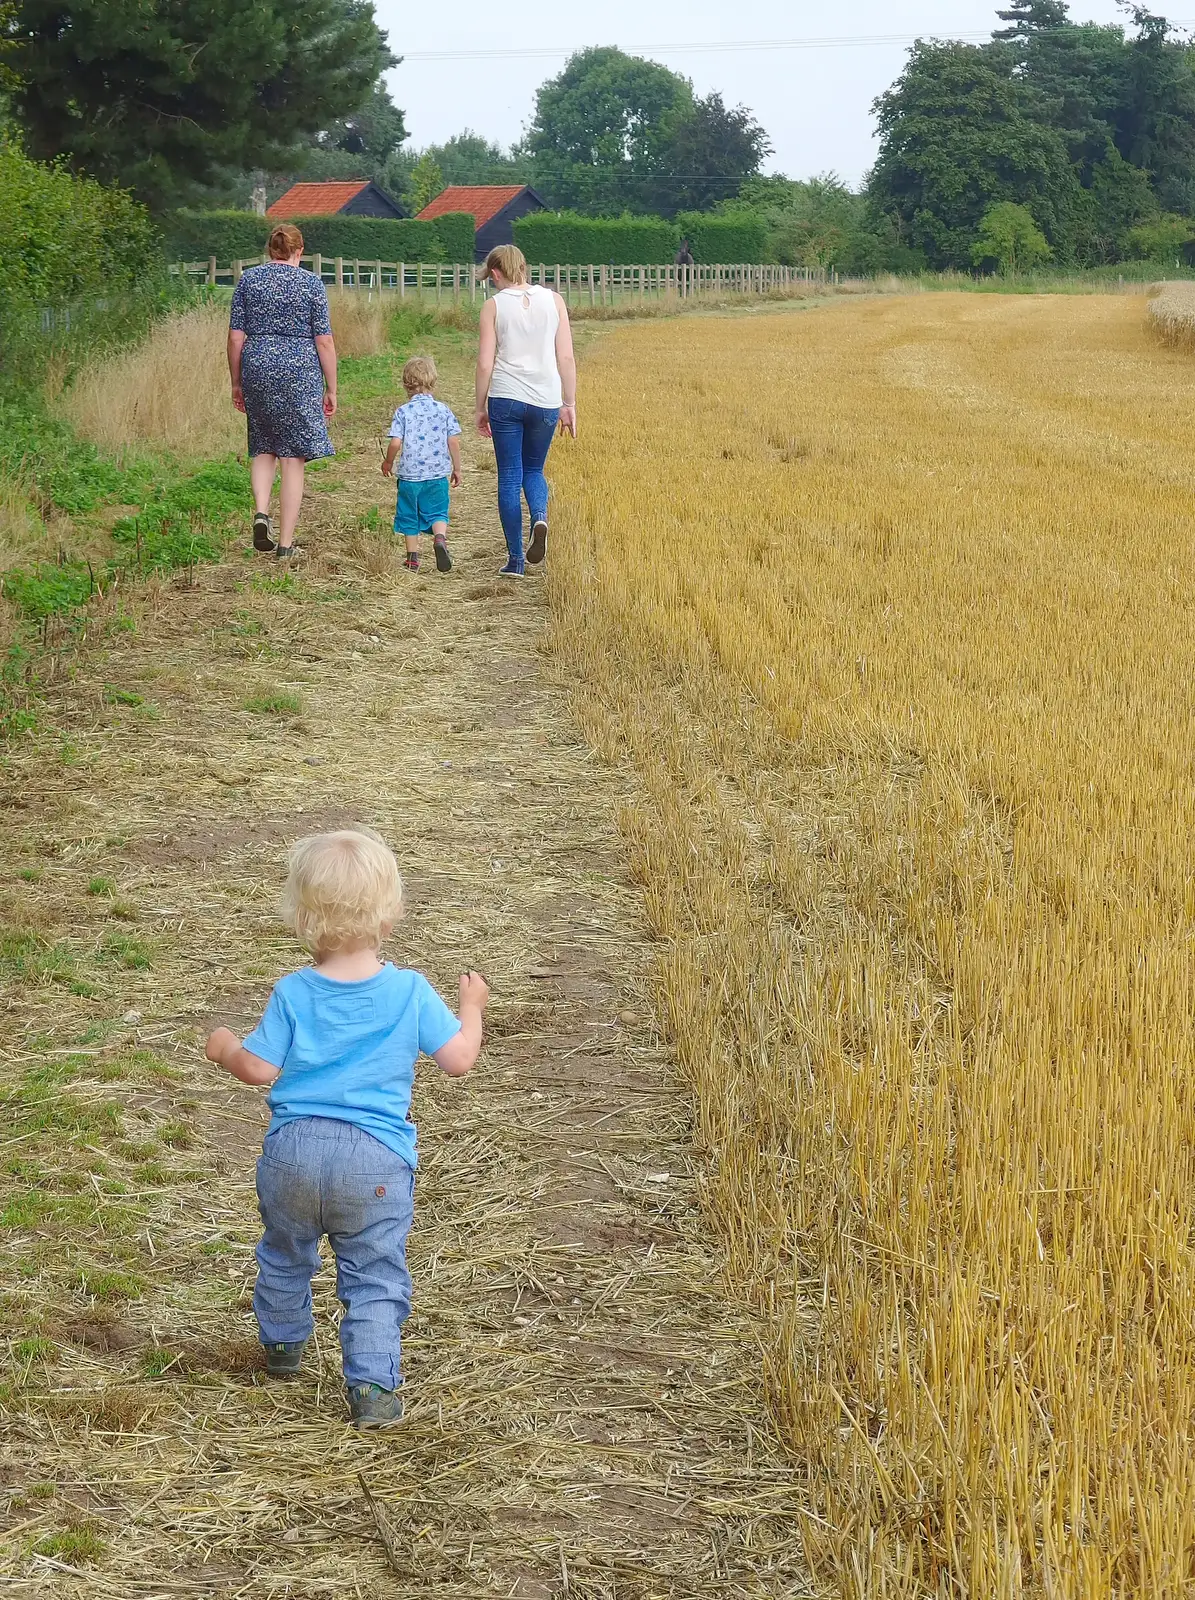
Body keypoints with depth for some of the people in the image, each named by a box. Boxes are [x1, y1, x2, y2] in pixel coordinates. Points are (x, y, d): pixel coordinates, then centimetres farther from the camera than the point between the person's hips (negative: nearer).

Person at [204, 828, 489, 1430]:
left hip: (294, 1149, 2)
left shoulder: (292, 993, -5)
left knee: (285, 1253, 26)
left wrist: (225, 1049, 19)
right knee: (375, 1275, 7)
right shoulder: (411, 992, -7)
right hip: (377, 1156, -1)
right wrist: (472, 1006, 14)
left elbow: (261, 1069, -2)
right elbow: (458, 1060, -5)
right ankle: (373, 1386, -2)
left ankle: (282, 1343, 45)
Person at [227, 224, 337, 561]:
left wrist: (236, 382, 13)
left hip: (257, 368, 2)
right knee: (293, 457, 3)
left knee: (264, 447, 20)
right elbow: (324, 341, -3)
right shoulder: (311, 283, -1)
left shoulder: (249, 279, 4)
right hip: (300, 371, -2)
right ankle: (286, 543, 3)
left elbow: (235, 337, 3)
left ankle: (260, 512, -4)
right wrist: (331, 390, 4)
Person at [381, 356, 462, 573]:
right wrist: (456, 468, 11)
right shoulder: (443, 409, 0)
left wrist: (388, 462, 9)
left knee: (410, 517, 11)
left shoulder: (403, 412, -5)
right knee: (437, 513, 7)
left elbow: (395, 443, -10)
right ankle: (440, 538, -23)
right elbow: (453, 442, -1)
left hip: (409, 475, -1)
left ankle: (412, 558, 15)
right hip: (438, 475, 1)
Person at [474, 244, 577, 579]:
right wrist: (569, 404, 9)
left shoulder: (494, 305, -2)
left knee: (509, 477, 7)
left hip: (505, 399, -2)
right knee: (533, 469, 20)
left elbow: (485, 363, -3)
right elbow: (567, 357, 2)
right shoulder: (553, 300, 4)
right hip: (545, 400, 2)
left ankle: (515, 559, 6)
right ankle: (540, 517, -12)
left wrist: (480, 409, 7)